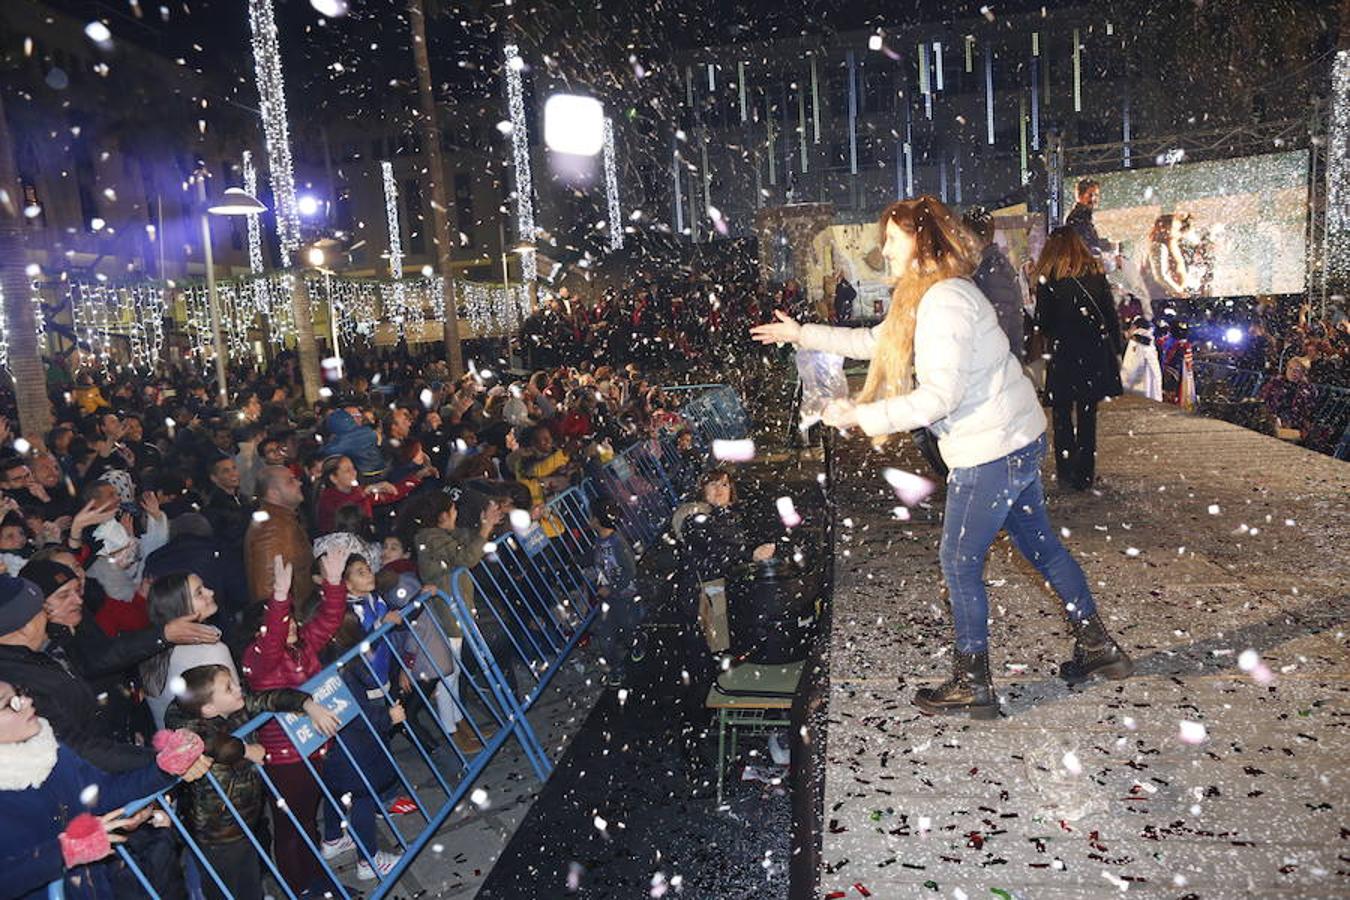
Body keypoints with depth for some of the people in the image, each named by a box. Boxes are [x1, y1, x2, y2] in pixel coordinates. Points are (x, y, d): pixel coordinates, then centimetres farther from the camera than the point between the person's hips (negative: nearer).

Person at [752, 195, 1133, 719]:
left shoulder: (944, 302, -21)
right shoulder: (927, 296, 13)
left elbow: (940, 396, -26)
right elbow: (876, 342, 23)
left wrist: (861, 415, -21)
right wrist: (803, 335, 24)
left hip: (991, 451, -10)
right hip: (1018, 440, 10)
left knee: (960, 562, 2)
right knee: (1040, 546, 19)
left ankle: (972, 685, 14)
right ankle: (1098, 646, 32)